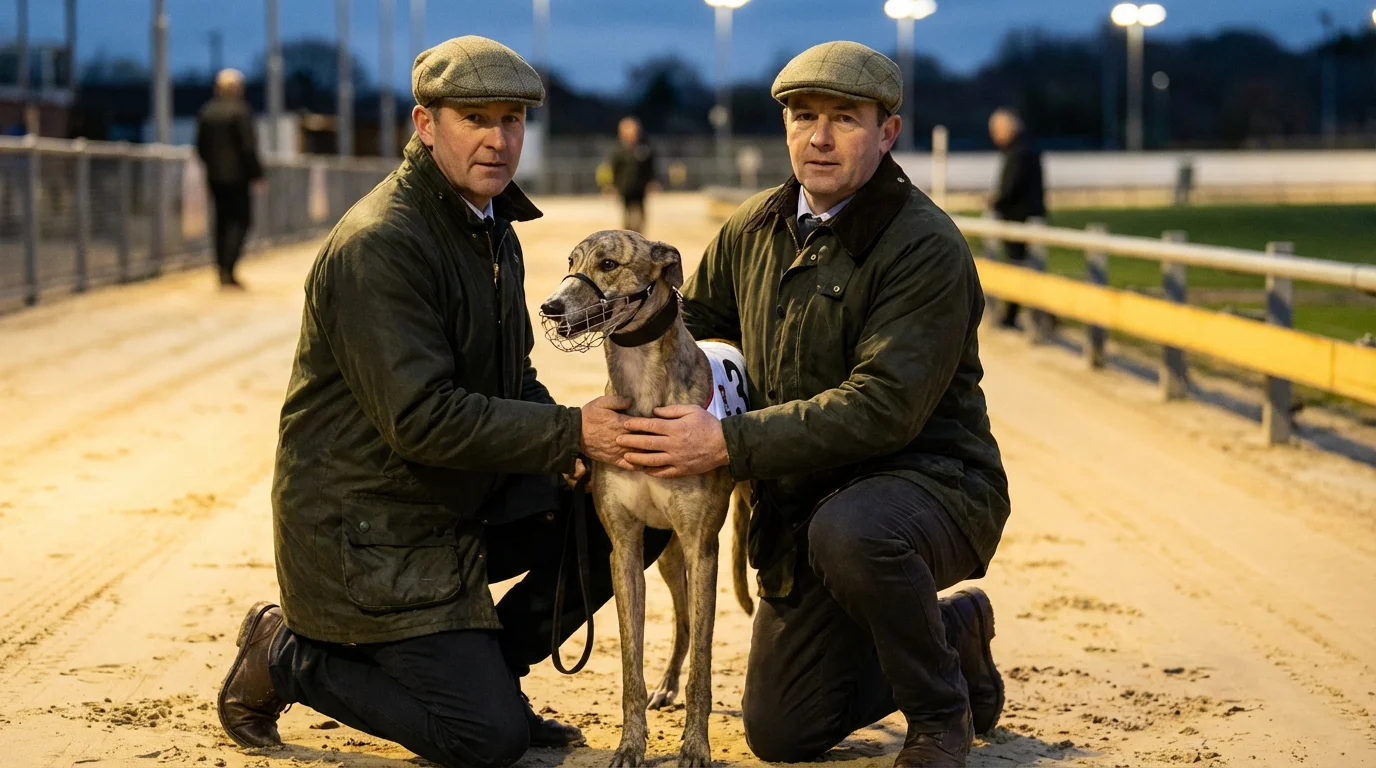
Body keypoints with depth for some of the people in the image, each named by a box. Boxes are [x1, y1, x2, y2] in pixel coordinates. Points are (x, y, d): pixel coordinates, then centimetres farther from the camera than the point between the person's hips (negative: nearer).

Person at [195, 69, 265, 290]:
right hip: (237, 176, -6)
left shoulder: (206, 112, 8)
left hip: (214, 176, 6)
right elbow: (248, 147, -14)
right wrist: (257, 172, -8)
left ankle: (223, 271, 12)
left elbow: (201, 147, 12)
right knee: (241, 219, -4)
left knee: (222, 221, 12)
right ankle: (228, 269, -17)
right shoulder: (240, 111, -11)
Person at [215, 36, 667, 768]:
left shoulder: (491, 230, 9)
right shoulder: (377, 246, -22)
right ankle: (288, 657, 7)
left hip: (467, 504, 9)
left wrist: (575, 445, -3)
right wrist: (572, 433, -24)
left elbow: (509, 380, 17)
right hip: (366, 528, -9)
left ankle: (484, 667, 11)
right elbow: (421, 419, -27)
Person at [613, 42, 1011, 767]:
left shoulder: (926, 249, -20)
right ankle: (953, 630, 32)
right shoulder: (754, 229, 3)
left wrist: (729, 442, -31)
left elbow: (885, 408, -29)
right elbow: (688, 318, 17)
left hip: (929, 482, -7)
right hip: (803, 504, 7)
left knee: (849, 531, -42)